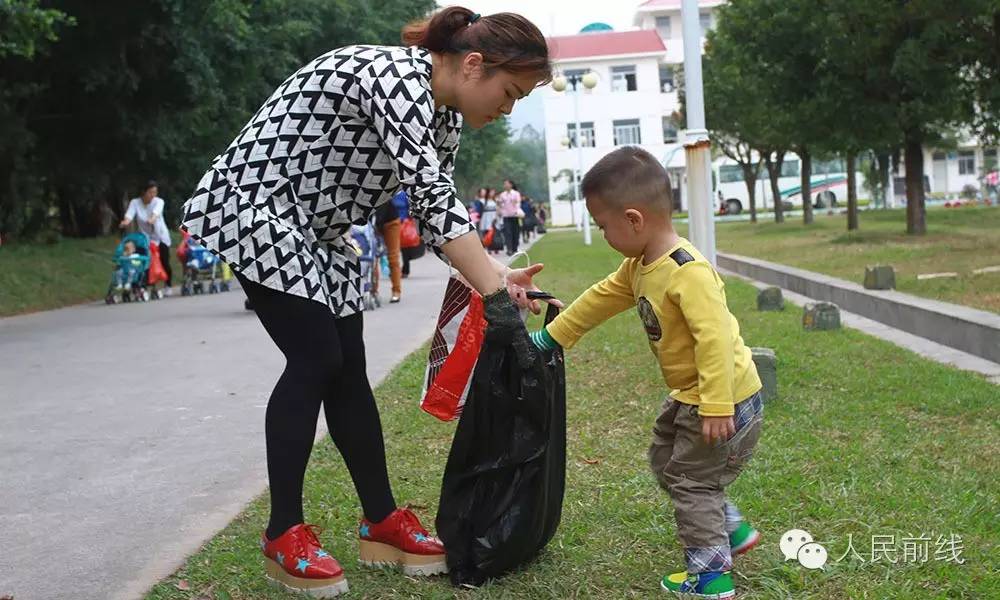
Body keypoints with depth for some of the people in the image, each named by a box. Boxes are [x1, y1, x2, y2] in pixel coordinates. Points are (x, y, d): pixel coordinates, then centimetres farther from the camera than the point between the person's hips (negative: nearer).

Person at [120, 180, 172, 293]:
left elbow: (156, 212, -36)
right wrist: (125, 222, -51)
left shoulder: (158, 202, -13)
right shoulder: (135, 202, -9)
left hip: (160, 237, -1)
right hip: (145, 237, 1)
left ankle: (168, 286, 18)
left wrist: (152, 219, -60)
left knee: (165, 263, -3)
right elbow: (129, 215, -27)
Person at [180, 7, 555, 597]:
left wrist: (498, 276, -9)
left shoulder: (444, 116, 3)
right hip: (254, 205, -9)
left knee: (348, 368, 5)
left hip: (316, 228, 9)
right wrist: (495, 295, -35)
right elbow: (432, 195, -34)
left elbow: (435, 211, 6)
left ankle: (383, 522, 13)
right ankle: (284, 536, 1)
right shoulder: (394, 75, -26)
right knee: (315, 361, -12)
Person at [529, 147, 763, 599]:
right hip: (690, 396, 10)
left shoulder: (687, 272, -29)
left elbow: (714, 337, -34)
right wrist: (551, 337, 20)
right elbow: (601, 299, 15)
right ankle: (731, 529, 34)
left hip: (728, 398, -10)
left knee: (691, 479, 0)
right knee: (665, 459, 23)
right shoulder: (639, 267, 2)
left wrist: (716, 407, -34)